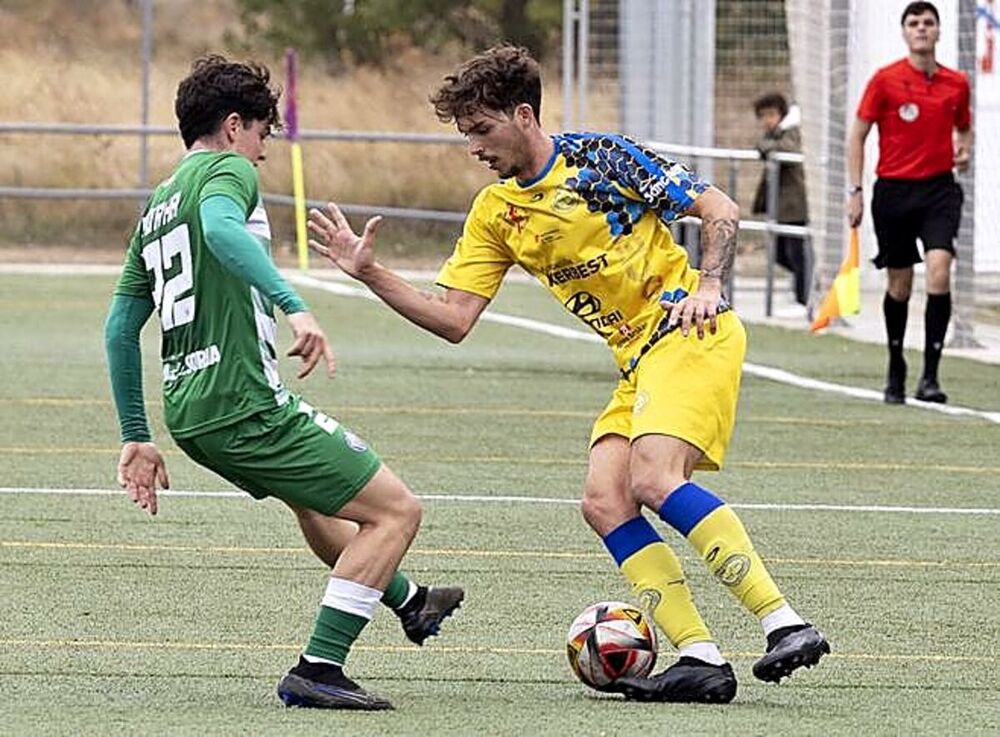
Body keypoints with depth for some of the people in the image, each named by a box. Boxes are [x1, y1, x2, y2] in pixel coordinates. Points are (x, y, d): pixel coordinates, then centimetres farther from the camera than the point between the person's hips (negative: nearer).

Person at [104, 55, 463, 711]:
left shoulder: (156, 207, 20)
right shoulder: (228, 171, -5)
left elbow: (120, 327, 21)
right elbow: (220, 229, -30)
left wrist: (136, 436, 25)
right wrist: (294, 306, -38)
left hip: (188, 412, 10)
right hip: (245, 404, -10)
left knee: (313, 498, 35)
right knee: (396, 510, -3)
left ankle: (409, 603, 55)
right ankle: (317, 671, -8)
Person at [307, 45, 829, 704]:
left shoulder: (600, 157, -8)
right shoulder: (495, 213, 12)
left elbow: (720, 210, -6)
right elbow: (454, 320, 8)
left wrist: (709, 284, -21)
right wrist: (369, 273, -1)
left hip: (691, 334, -8)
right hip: (637, 359, 8)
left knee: (654, 478, -26)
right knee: (605, 502, -9)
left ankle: (786, 623, -27)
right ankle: (701, 659, -12)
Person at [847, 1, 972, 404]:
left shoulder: (956, 84, 6)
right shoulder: (885, 80, -3)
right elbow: (858, 135, 2)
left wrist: (963, 151, 1)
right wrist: (855, 191, -3)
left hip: (939, 189, 1)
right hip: (893, 190, -1)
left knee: (939, 272, -18)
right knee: (899, 286, 7)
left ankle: (930, 376, -16)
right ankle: (895, 368, 28)